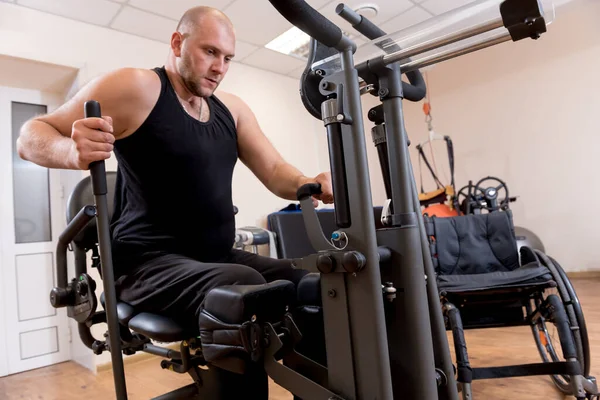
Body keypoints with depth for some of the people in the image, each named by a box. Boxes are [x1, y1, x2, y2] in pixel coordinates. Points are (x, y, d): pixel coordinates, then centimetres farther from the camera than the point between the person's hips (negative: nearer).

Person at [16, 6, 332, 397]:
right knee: (243, 288, -34)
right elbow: (32, 136, -3)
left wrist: (311, 184, -15)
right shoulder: (135, 86, -5)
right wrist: (72, 151, -26)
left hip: (219, 259, 6)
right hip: (150, 262, -6)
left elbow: (275, 171, 8)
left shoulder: (231, 108, 12)